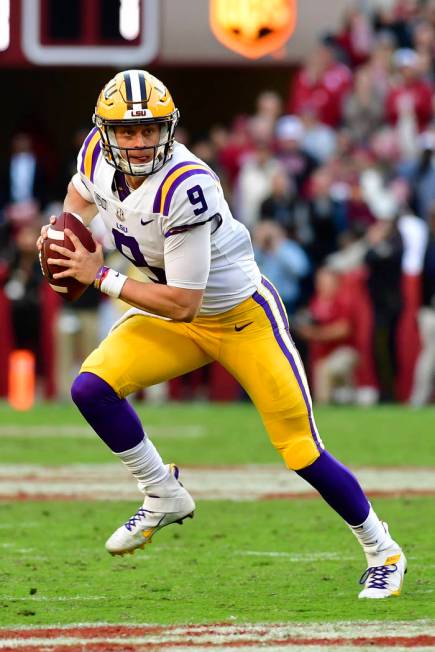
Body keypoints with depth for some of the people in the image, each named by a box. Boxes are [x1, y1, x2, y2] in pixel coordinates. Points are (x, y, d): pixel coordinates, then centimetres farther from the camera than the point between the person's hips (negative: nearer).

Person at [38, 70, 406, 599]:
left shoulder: (185, 188, -34)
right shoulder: (99, 154, -13)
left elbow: (182, 303, -30)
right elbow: (83, 195, 15)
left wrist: (101, 277, -25)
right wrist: (63, 235, -5)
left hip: (244, 317, -6)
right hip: (173, 320, 6)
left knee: (302, 454, -3)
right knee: (91, 389, -16)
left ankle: (382, 552, 20)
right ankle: (164, 498, 5)